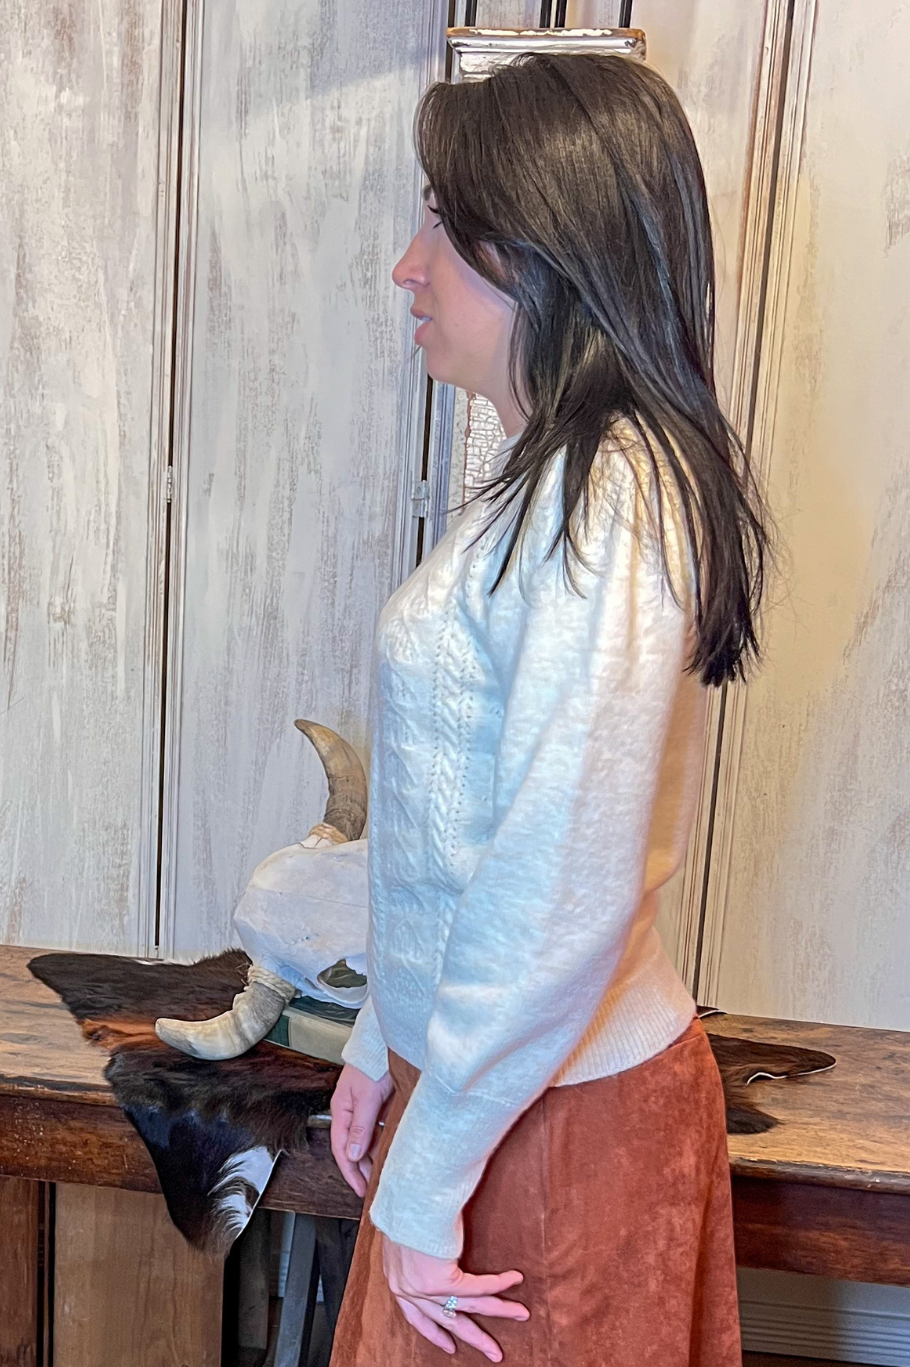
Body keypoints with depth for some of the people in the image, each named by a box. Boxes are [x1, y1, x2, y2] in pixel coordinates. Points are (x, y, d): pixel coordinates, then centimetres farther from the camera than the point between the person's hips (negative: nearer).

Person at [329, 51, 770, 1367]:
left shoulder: (604, 499, -24)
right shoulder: (557, 479, 6)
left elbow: (566, 895, -27)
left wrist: (428, 1176, -16)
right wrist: (386, 1038, 14)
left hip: (557, 1106, -8)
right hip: (478, 1064, 8)